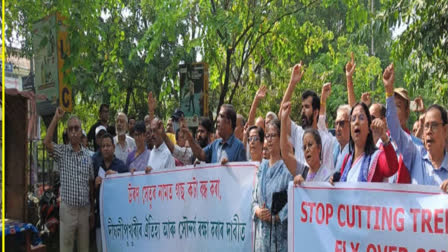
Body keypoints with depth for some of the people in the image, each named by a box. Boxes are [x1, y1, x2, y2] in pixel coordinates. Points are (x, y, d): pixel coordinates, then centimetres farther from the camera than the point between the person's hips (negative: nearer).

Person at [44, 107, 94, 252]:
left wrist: (92, 211, 11)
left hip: (84, 209, 3)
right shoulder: (62, 152, 0)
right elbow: (47, 142, -20)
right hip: (67, 208, -3)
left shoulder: (87, 155, 7)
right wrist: (56, 118, -18)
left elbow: (90, 184, 11)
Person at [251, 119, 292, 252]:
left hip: (281, 230, -5)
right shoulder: (262, 167, 14)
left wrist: (275, 216, -16)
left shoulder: (287, 167, -6)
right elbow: (254, 197, 16)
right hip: (262, 230, 5)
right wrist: (257, 211, -3)